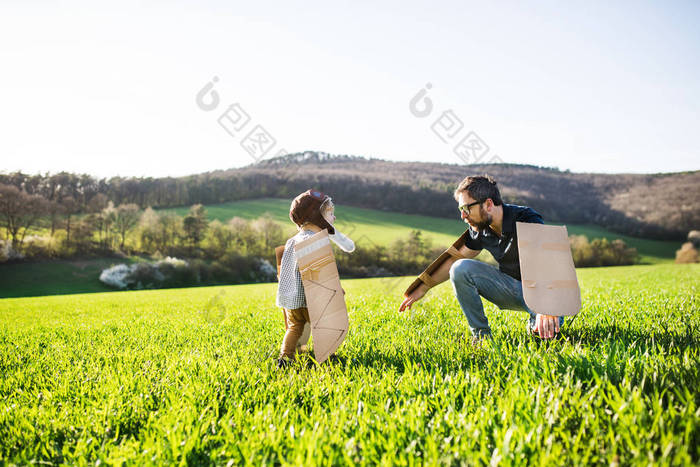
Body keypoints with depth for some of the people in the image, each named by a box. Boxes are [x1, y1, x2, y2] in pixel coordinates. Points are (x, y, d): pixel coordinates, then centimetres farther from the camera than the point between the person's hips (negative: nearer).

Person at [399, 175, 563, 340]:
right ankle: (481, 335, -7)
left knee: (549, 329, -34)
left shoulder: (527, 220, -26)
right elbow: (455, 258, 6)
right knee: (460, 269, -18)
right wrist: (423, 288, 5)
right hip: (511, 286, 5)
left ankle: (535, 324, 5)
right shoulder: (479, 229, -8)